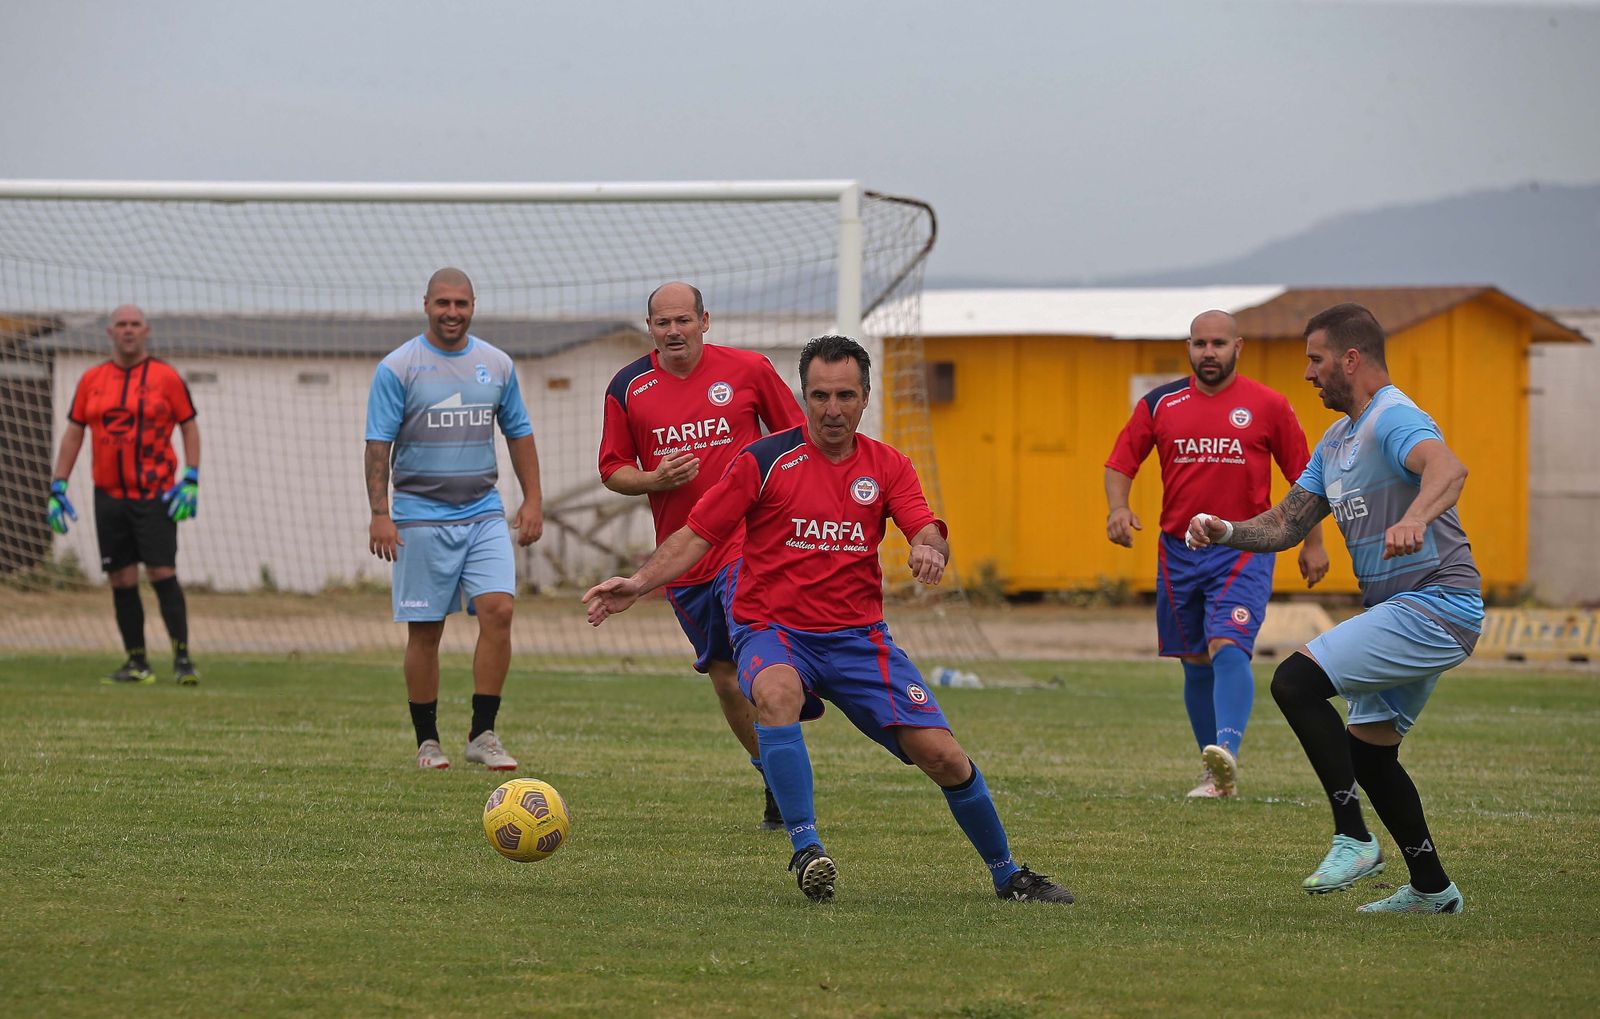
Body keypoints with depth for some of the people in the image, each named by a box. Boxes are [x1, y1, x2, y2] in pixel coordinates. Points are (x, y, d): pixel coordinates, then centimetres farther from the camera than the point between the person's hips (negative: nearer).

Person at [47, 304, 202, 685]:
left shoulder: (166, 376, 1)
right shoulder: (91, 380, 9)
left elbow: (189, 426, 4)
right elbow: (73, 433, 13)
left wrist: (191, 480, -7)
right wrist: (57, 488, 6)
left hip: (155, 495, -3)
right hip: (109, 496, 3)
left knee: (162, 574, -11)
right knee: (121, 581, 3)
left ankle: (183, 658, -7)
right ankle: (136, 664, 9)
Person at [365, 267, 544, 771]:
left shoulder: (497, 364, 9)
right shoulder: (397, 368, -3)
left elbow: (519, 433, 17)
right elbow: (378, 444, -5)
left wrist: (532, 500, 11)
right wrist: (380, 513, -13)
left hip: (484, 513, 3)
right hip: (421, 517, -3)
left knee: (498, 610, -13)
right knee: (425, 631, 0)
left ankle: (482, 735, -6)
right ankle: (427, 741, 11)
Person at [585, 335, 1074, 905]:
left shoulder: (887, 467, 6)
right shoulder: (765, 461, -3)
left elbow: (928, 532, -8)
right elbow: (697, 535, -2)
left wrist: (930, 550, -33)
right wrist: (638, 584, -17)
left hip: (858, 636, 3)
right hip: (773, 631, -3)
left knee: (941, 753, -8)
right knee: (777, 693, -39)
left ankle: (1007, 875, 13)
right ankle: (805, 848, -36)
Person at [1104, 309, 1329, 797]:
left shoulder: (1268, 406, 0)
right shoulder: (1159, 404, 5)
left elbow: (1303, 476, 7)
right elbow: (1120, 463, 10)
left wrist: (1313, 542, 6)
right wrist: (1118, 507, -10)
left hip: (1244, 551, -4)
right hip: (1178, 551, 4)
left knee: (1228, 648, -23)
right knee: (1196, 664, 9)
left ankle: (1228, 752, -38)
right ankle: (1216, 775, 18)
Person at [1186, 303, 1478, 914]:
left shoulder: (1394, 419, -15)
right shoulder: (1336, 442, 17)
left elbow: (1447, 468, -37)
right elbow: (1288, 524, 19)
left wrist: (1414, 519, -57)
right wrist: (1227, 532, 0)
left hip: (1435, 605, -11)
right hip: (1401, 610, 11)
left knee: (1295, 681, -19)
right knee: (1368, 753, 16)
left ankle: (1353, 839, -16)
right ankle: (1432, 889, 25)